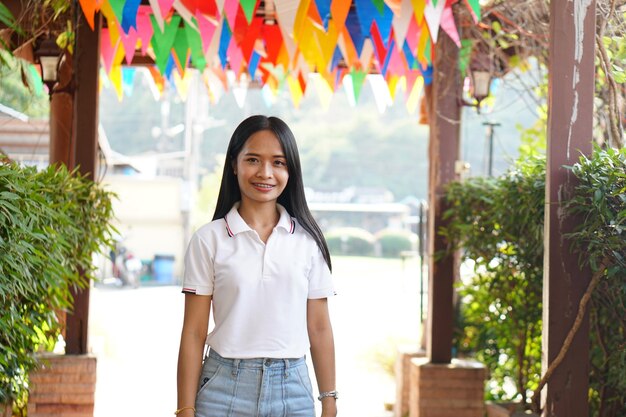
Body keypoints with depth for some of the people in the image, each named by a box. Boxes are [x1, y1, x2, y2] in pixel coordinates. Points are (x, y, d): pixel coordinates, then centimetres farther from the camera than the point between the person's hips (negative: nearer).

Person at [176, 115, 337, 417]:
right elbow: (193, 333, -1)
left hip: (292, 390, 2)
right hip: (225, 389, -1)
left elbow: (319, 328, 7)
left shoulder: (307, 240, 4)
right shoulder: (208, 240, -1)